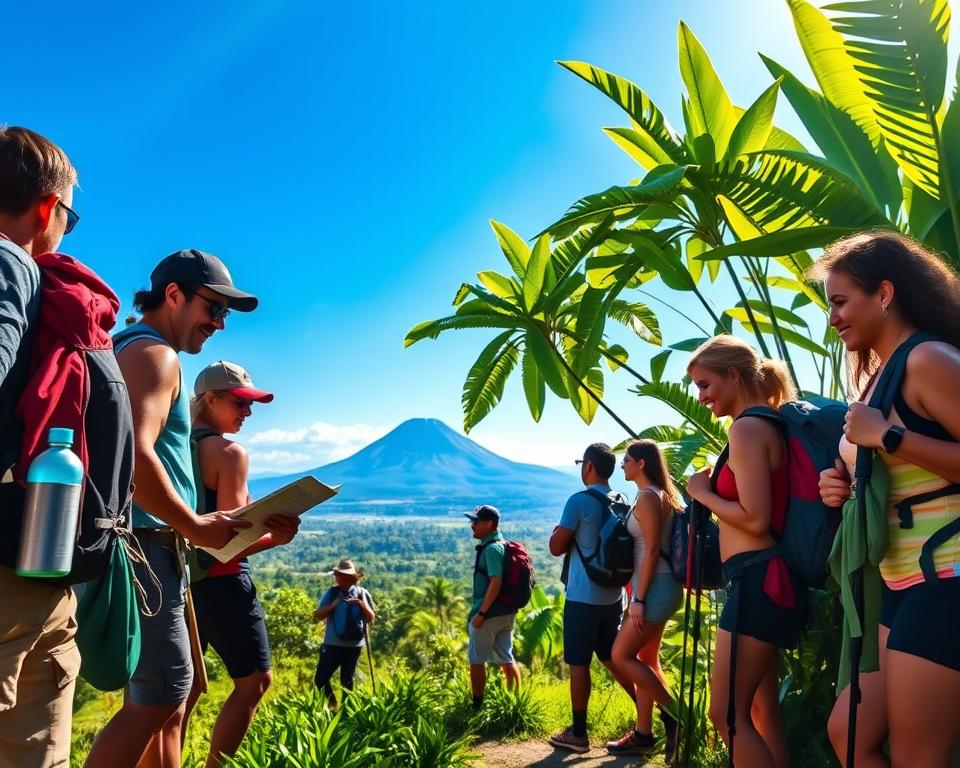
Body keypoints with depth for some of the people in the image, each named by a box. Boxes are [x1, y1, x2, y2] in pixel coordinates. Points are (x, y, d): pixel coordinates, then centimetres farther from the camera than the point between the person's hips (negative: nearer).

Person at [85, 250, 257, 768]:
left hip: (147, 548, 10)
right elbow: (134, 456, -25)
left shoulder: (133, 352, 21)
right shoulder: (153, 353, -10)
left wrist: (194, 525, 15)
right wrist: (195, 526, -15)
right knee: (161, 696, -7)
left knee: (164, 698, 13)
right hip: (143, 546, -10)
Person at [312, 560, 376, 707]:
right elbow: (317, 616, -3)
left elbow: (371, 619, 1)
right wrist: (333, 605, -17)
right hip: (332, 644, 1)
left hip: (354, 646, -1)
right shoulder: (331, 593, 0)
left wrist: (362, 605, -16)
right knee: (320, 679, 1)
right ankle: (332, 704, 23)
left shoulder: (362, 593, 0)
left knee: (346, 681, 10)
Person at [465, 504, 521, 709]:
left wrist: (480, 613, -22)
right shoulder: (503, 545, 12)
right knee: (506, 658, 15)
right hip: (506, 612, 9)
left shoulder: (491, 548, -18)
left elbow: (496, 583, -25)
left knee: (476, 660, 3)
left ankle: (476, 705, 10)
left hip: (490, 613, -9)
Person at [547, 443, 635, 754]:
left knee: (578, 663, 3)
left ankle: (578, 734, 11)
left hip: (583, 597, -7)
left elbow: (556, 547, -9)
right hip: (612, 596, 7)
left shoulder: (579, 501, -14)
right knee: (611, 658, 18)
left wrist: (559, 532, 12)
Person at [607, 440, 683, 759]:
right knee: (645, 658, 13)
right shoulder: (660, 495, 15)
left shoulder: (648, 497, -14)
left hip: (655, 586, -10)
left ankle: (675, 714, 1)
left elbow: (651, 551, -19)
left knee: (621, 656, -6)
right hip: (657, 586, 10)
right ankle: (643, 734, 20)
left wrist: (638, 598, -20)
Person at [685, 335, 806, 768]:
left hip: (757, 581, -11)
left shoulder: (747, 428, -14)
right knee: (761, 711, 15)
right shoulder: (766, 426, 16)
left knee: (726, 714, -7)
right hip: (763, 581, 11)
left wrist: (703, 493, -7)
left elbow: (755, 519, -20)